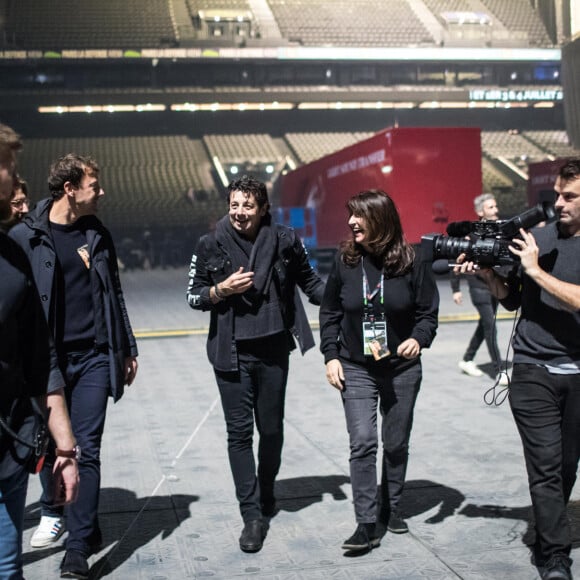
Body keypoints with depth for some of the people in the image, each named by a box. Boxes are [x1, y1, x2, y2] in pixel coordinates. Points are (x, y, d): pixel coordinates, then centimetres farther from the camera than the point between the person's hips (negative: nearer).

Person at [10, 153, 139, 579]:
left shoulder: (98, 234, 8)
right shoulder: (25, 236, -5)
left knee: (87, 450, -1)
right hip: (46, 361, -2)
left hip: (93, 358, 2)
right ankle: (53, 512, 38)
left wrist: (127, 348, 15)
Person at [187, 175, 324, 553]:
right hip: (232, 353, -1)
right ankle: (252, 516, 8)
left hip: (273, 351, 1)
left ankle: (266, 493, 37)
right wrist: (222, 289, -15)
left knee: (272, 429, 12)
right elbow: (194, 296, 4)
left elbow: (310, 280, 10)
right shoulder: (212, 245, -2)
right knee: (240, 433, 0)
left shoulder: (284, 240, -2)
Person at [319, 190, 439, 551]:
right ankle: (367, 525, -4)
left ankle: (392, 508, 32)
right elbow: (330, 313, 5)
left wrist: (419, 339, -22)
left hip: (402, 369, 0)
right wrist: (331, 356, -1)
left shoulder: (411, 262, -9)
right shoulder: (345, 261, -3)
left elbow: (428, 312, -3)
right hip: (356, 370, 0)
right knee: (363, 443, -10)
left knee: (397, 443, 12)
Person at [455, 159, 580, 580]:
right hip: (534, 371, 0)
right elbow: (513, 300, 12)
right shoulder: (537, 238, 4)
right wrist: (487, 273, -4)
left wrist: (537, 271, -18)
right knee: (546, 466, -6)